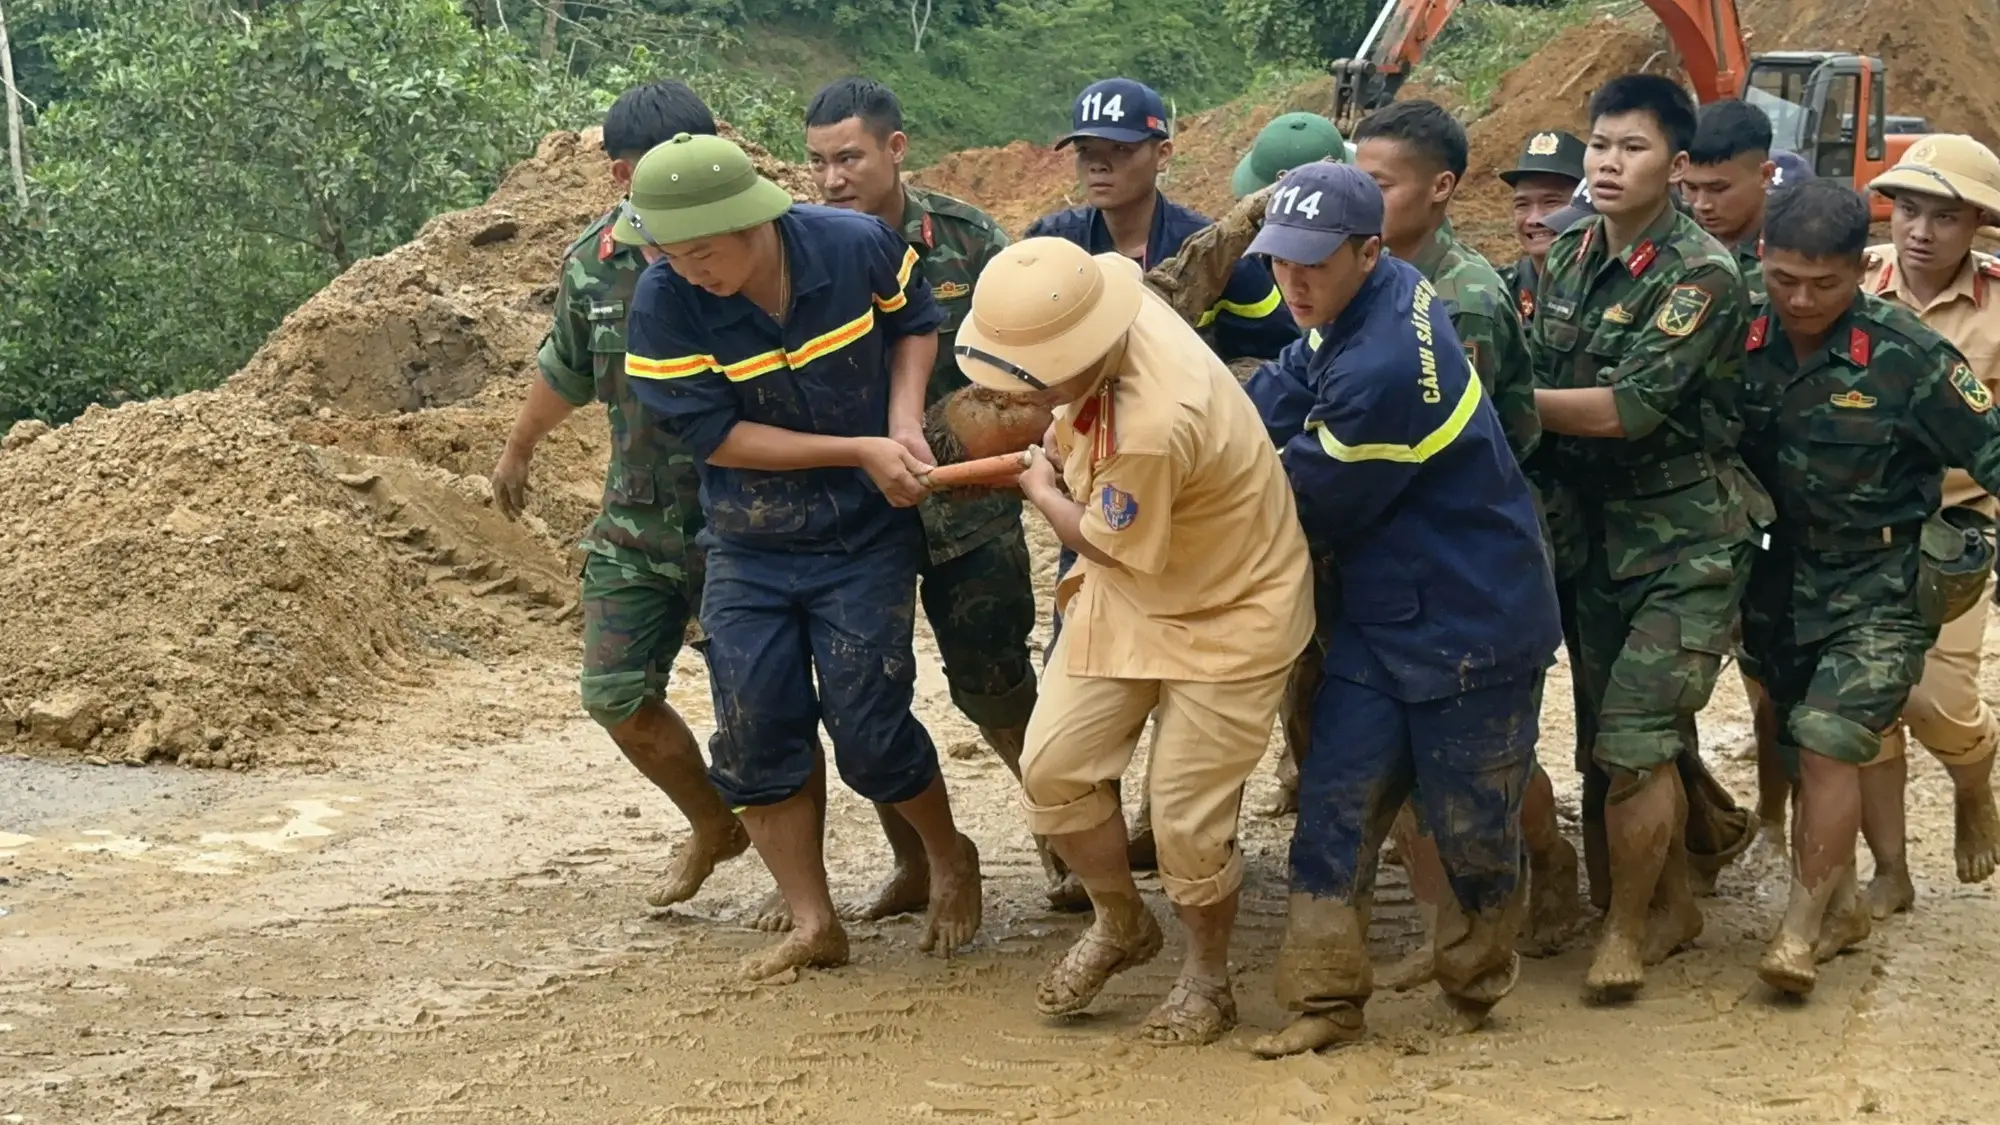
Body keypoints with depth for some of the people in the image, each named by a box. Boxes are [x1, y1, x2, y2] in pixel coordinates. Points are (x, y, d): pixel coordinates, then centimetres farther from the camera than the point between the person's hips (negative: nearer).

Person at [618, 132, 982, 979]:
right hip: (747, 550, 2)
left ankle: (949, 858, 27)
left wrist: (904, 416, -14)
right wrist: (860, 451, -20)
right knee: (756, 737, -1)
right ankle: (814, 926, 14)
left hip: (866, 537, -1)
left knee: (869, 734, -3)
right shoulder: (665, 305, -20)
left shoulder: (858, 248, -17)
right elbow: (715, 434, -17)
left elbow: (913, 322, 4)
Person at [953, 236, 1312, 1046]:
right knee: (1053, 766, 3)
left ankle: (1207, 977, 24)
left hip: (1226, 615, -8)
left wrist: (1040, 490, -3)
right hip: (1126, 593, 8)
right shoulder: (1111, 315, -16)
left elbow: (1104, 543, -20)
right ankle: (1120, 926, 27)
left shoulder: (1153, 426, -40)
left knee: (1187, 819, -2)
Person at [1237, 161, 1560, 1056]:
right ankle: (1323, 999, 8)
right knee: (1334, 801, 3)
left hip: (1469, 630, -9)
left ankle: (1477, 983, 31)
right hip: (1379, 621, 9)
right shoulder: (1389, 294, -1)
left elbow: (1317, 504, -17)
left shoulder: (1383, 370, -29)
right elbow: (1294, 389, 12)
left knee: (1469, 818, 8)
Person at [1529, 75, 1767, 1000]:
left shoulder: (1701, 277, -17)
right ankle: (1674, 902, 30)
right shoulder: (1569, 257, 5)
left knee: (1634, 738, -11)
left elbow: (1626, 408, -24)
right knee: (1648, 735, 15)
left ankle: (1628, 927, 3)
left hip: (1687, 542, -6)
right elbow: (1539, 373, 12)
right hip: (1599, 531, 7)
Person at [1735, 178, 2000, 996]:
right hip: (1783, 583, 5)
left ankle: (1802, 930, -5)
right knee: (1804, 753, 12)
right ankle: (1841, 904, 30)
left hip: (1882, 589, -5)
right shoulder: (1743, 344, -6)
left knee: (1827, 745, -14)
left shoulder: (1908, 358, -17)